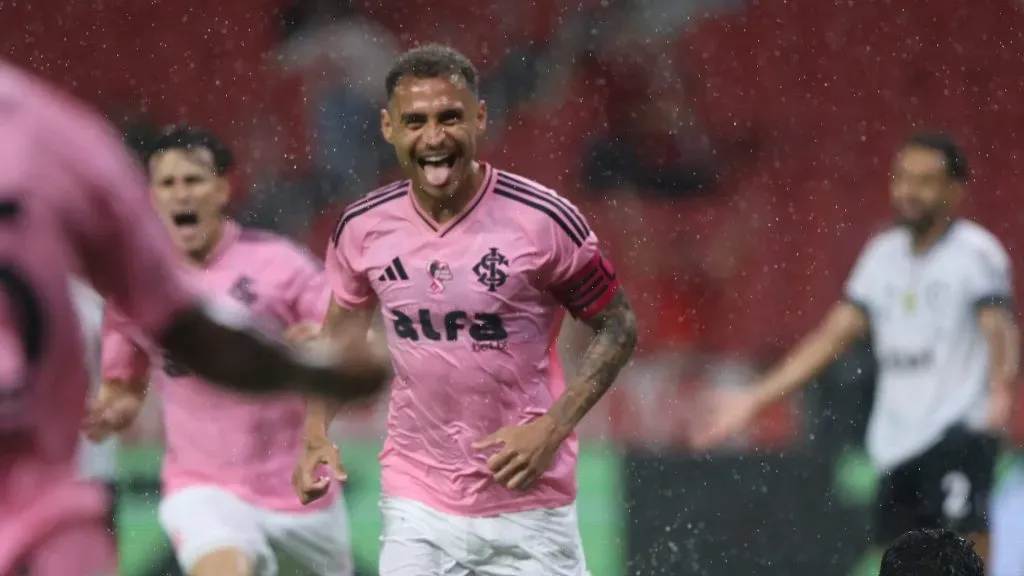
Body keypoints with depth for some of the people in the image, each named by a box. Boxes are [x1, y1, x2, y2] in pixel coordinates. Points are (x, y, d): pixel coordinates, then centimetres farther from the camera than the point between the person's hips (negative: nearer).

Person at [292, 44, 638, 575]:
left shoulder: (544, 220, -12)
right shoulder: (363, 228, -1)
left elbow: (617, 328, -2)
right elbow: (339, 330, 17)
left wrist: (552, 427, -14)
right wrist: (316, 431, 2)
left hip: (527, 506, -2)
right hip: (416, 508, 3)